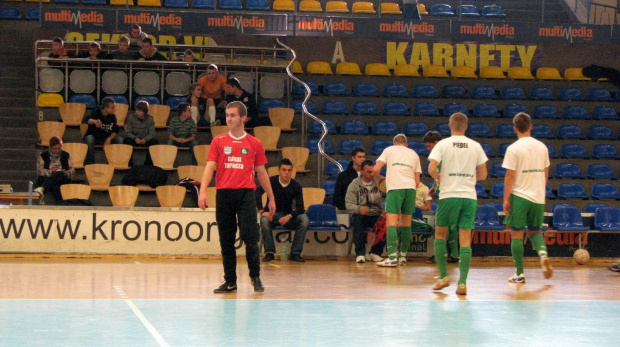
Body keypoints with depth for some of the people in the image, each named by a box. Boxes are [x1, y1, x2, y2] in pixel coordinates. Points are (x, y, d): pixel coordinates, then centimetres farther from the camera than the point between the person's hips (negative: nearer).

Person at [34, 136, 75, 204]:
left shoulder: (66, 156, 17)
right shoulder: (43, 156, 13)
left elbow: (72, 171, 12)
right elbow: (39, 170, 1)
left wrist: (66, 173, -13)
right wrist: (50, 171, -17)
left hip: (62, 179, 0)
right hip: (46, 179, 0)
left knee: (59, 173, -39)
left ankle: (41, 189, -60)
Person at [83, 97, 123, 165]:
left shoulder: (112, 117, 0)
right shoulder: (96, 112, -11)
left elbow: (115, 131, -3)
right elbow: (87, 119, -31)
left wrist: (109, 139, -24)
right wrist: (94, 121, -54)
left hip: (105, 138, 3)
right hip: (93, 136, -3)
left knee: (119, 140, -20)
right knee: (89, 139, -38)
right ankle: (90, 162, -29)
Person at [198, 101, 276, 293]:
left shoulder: (255, 144, 8)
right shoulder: (218, 142, 9)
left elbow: (261, 173, 13)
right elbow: (210, 167, 2)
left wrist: (271, 198, 13)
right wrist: (203, 191, -12)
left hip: (246, 193, -1)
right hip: (223, 193, 1)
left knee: (250, 237, -8)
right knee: (226, 240, 4)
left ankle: (255, 277, 7)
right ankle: (230, 281, 12)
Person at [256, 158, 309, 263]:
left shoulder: (296, 186, -5)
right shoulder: (271, 181, -8)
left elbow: (300, 208, -10)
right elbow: (257, 193, -20)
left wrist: (289, 216, -29)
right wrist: (262, 211, -33)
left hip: (288, 216, 2)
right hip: (272, 214, -1)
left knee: (304, 220, -26)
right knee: (264, 220, -36)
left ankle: (295, 253, -18)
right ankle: (269, 252, -20)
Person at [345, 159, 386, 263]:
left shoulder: (379, 182, 7)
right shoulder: (354, 184, 2)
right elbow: (349, 205, -8)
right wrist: (359, 209, -30)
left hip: (376, 215, 1)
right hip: (360, 215, -1)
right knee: (357, 222, -36)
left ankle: (375, 252, -10)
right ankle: (360, 253, -26)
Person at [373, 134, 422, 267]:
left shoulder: (389, 150, 16)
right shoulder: (414, 154, 24)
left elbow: (376, 169, 5)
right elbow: (417, 180, 17)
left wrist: (379, 178, 25)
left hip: (394, 187, -4)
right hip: (410, 187, 4)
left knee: (391, 221, -9)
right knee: (406, 223, 13)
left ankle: (392, 257, -21)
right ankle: (403, 256, 17)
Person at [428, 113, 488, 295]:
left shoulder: (443, 144, 0)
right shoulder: (476, 146, 7)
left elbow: (431, 168, -12)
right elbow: (483, 174, 8)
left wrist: (439, 179, 8)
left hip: (448, 195, -2)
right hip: (469, 197, 2)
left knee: (440, 234, 16)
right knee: (465, 241, 1)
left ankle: (443, 276, 11)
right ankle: (462, 282, -8)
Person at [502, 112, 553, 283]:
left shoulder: (513, 149, -9)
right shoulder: (542, 147, 6)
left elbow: (510, 176, -12)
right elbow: (545, 173, 14)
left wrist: (506, 199, -7)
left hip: (519, 196, -4)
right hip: (538, 197, 4)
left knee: (516, 234, 4)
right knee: (535, 232, 18)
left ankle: (519, 273, 5)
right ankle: (543, 255, -11)